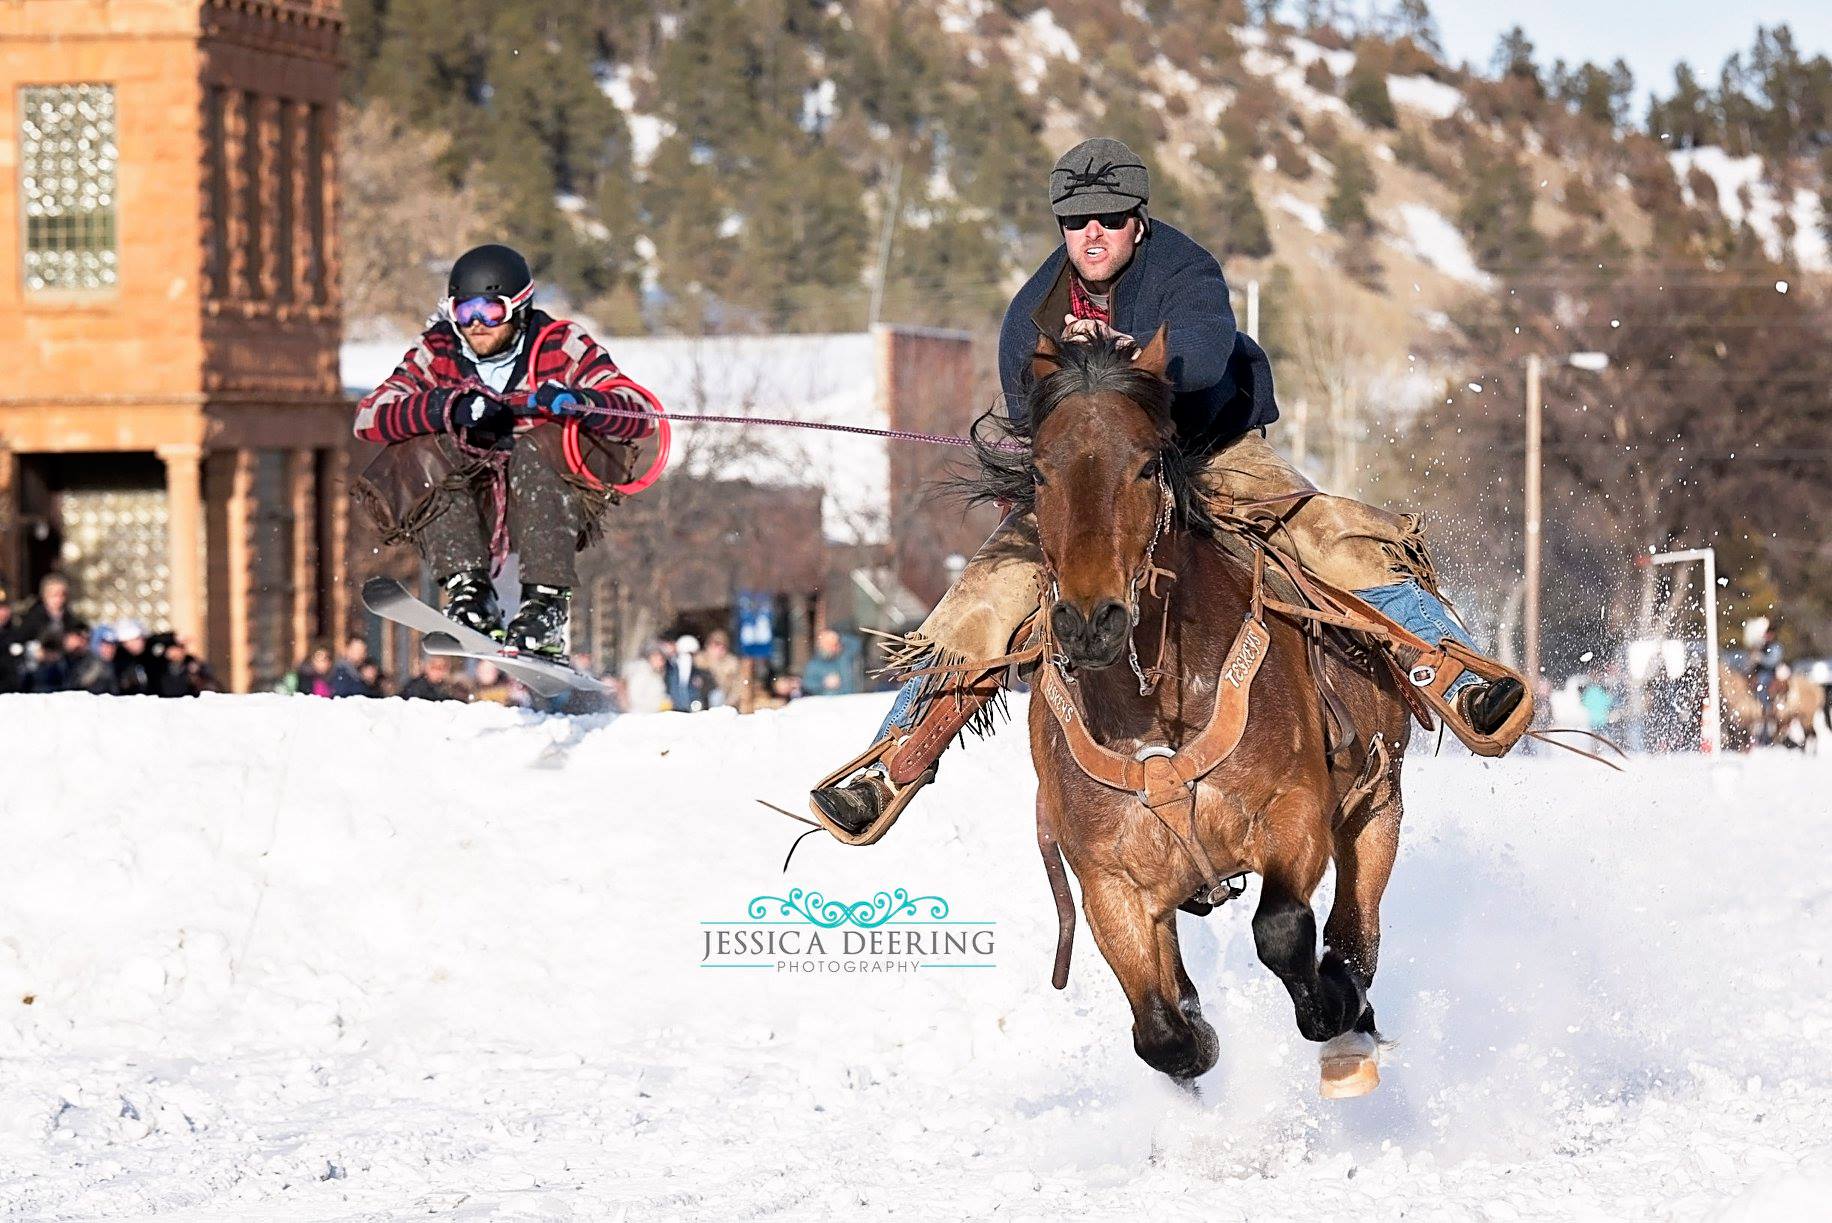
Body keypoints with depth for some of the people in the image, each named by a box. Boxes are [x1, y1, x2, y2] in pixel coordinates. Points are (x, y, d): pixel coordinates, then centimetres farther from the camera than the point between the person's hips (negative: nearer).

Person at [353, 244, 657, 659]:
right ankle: (469, 589, -28)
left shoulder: (562, 348, -2)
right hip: (468, 506, 2)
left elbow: (640, 416, -13)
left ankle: (546, 604, -35)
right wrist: (448, 407, -30)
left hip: (550, 500, -2)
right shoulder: (435, 355, 3)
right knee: (420, 452, -23)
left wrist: (579, 401, -34)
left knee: (539, 447, -32)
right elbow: (369, 417, -13)